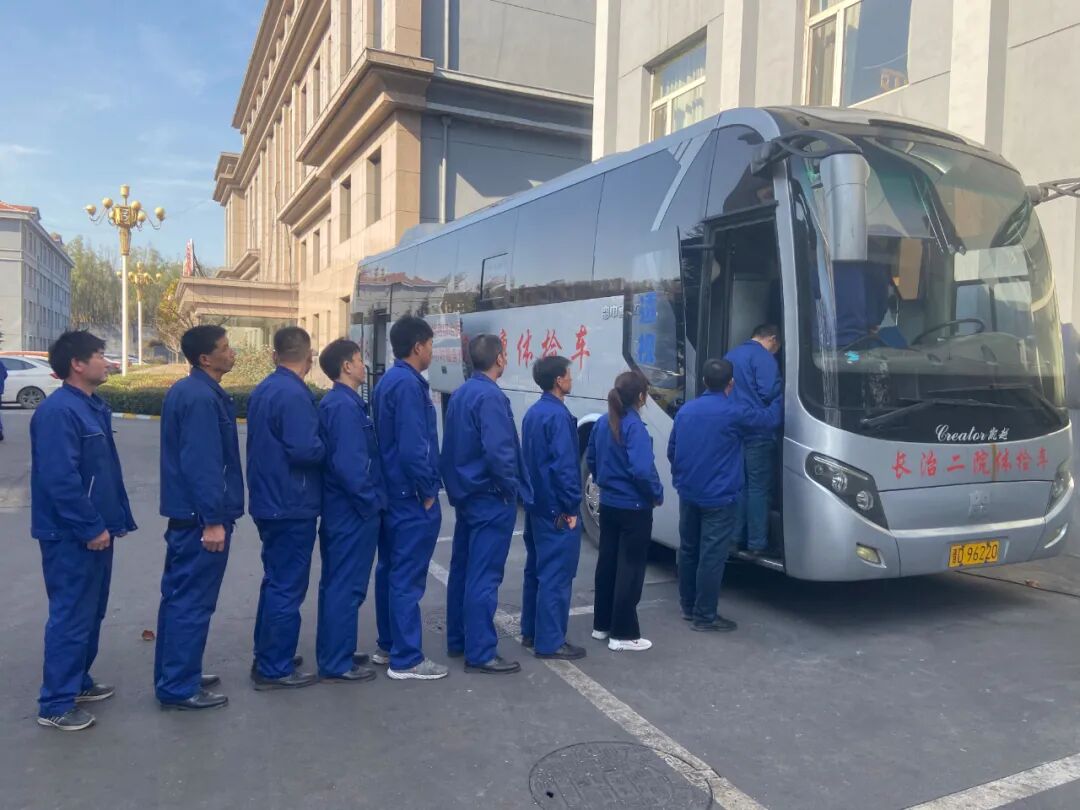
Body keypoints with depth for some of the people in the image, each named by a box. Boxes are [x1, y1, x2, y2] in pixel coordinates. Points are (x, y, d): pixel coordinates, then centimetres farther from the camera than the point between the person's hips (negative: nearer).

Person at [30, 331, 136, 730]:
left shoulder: (94, 407, 11)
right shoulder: (58, 411, -20)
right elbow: (60, 479, -25)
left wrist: (116, 517, 14)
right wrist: (91, 528, -20)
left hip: (95, 531, 10)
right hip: (71, 536, -10)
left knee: (91, 613, 18)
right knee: (72, 616, -2)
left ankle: (78, 682, 32)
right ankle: (56, 704, 10)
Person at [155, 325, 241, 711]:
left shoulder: (185, 390, 12)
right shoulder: (203, 398, -20)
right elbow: (202, 464, -24)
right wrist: (213, 519, -22)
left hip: (185, 511, 11)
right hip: (200, 516, -11)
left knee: (178, 595, 17)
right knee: (193, 601, -1)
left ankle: (173, 675, 29)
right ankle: (179, 687, 8)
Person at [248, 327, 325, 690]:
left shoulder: (262, 390, 10)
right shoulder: (295, 395, -20)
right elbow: (305, 449, -25)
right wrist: (330, 449, -8)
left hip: (269, 501, 9)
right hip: (291, 505, -9)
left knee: (275, 580, 20)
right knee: (288, 587, 1)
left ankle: (267, 655, 31)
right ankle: (275, 669, 10)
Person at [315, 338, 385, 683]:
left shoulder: (337, 402, 13)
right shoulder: (345, 405, -18)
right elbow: (349, 465, -25)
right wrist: (372, 502, -15)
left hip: (342, 509, 10)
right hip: (353, 512, -10)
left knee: (336, 584, 17)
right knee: (346, 587, -1)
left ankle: (333, 653, 29)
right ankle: (337, 663, 9)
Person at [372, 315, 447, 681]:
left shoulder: (388, 381, 13)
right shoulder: (409, 384, -18)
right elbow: (412, 448, -25)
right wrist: (428, 491, -14)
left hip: (395, 492, 10)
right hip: (412, 496, -10)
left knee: (395, 572, 17)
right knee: (408, 577, -3)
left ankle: (391, 645, 28)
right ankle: (406, 659, 6)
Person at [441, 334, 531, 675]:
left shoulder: (460, 394, 11)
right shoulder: (491, 396, -18)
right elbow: (497, 451, -26)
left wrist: (457, 484, 17)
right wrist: (512, 488, -13)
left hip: (466, 494, 10)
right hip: (490, 498, -10)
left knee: (462, 569, 16)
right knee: (484, 576, -5)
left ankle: (458, 640, 27)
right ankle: (480, 653, 2)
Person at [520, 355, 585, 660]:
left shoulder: (533, 413, 12)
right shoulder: (558, 415, -18)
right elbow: (564, 465, -22)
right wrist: (571, 507, -17)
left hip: (536, 504, 10)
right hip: (556, 508, -10)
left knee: (536, 568, 16)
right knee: (556, 573, -4)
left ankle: (531, 632, 25)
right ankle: (550, 641, 2)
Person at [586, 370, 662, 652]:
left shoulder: (602, 423, 4)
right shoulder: (635, 427, -20)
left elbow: (591, 460, 15)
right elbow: (642, 470, -28)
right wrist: (657, 495, -12)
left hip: (608, 505, 8)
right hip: (634, 508, -8)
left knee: (607, 563, 16)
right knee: (630, 568, 1)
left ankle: (602, 624, 28)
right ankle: (623, 634, 8)